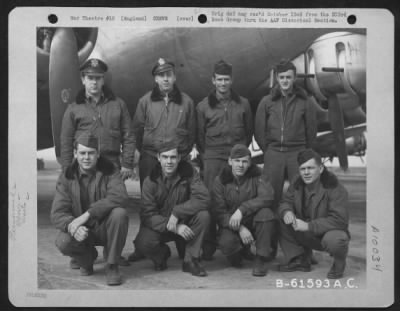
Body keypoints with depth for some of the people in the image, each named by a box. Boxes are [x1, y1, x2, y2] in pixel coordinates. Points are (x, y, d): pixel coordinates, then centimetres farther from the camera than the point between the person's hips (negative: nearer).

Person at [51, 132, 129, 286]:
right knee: (63, 242, -29)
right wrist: (72, 225, -35)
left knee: (119, 214, -32)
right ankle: (86, 256, 8)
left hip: (105, 227, -1)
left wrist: (87, 214, -34)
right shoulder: (67, 176, -4)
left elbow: (120, 196, -27)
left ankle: (112, 265, -13)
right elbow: (57, 213, -11)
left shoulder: (108, 171, -8)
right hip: (82, 230, 1)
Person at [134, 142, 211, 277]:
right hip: (159, 225, -1)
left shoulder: (189, 172, -11)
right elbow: (148, 214, -17)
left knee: (203, 215, -29)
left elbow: (203, 199, -22)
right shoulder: (150, 181, -12)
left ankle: (191, 260, -12)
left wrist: (176, 213, -31)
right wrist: (174, 227, -31)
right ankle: (162, 253, 9)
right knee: (143, 243, -30)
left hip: (184, 223, 1)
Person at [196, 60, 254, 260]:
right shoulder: (204, 106, 9)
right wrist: (205, 155, 6)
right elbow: (199, 135, 12)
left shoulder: (243, 104, 11)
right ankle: (208, 245, 0)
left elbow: (249, 132, 16)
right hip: (213, 156, -1)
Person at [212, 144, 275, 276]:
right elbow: (219, 212, -11)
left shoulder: (256, 177, -7)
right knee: (226, 242, -32)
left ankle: (261, 259, -16)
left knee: (266, 213, -31)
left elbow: (268, 196, -25)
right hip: (231, 226, 0)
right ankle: (242, 251, 9)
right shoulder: (220, 180, -6)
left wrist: (242, 210, -34)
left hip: (254, 223, 0)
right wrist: (240, 228, -27)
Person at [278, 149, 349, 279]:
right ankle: (300, 261, 1)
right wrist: (286, 212, -25)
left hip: (330, 231, -6)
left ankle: (339, 264, -1)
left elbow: (339, 220, -29)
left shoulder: (335, 189, -22)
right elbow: (285, 202, 3)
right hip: (307, 236, 6)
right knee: (282, 221, -14)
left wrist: (308, 226, -34)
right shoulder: (297, 184, -2)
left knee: (334, 240, -40)